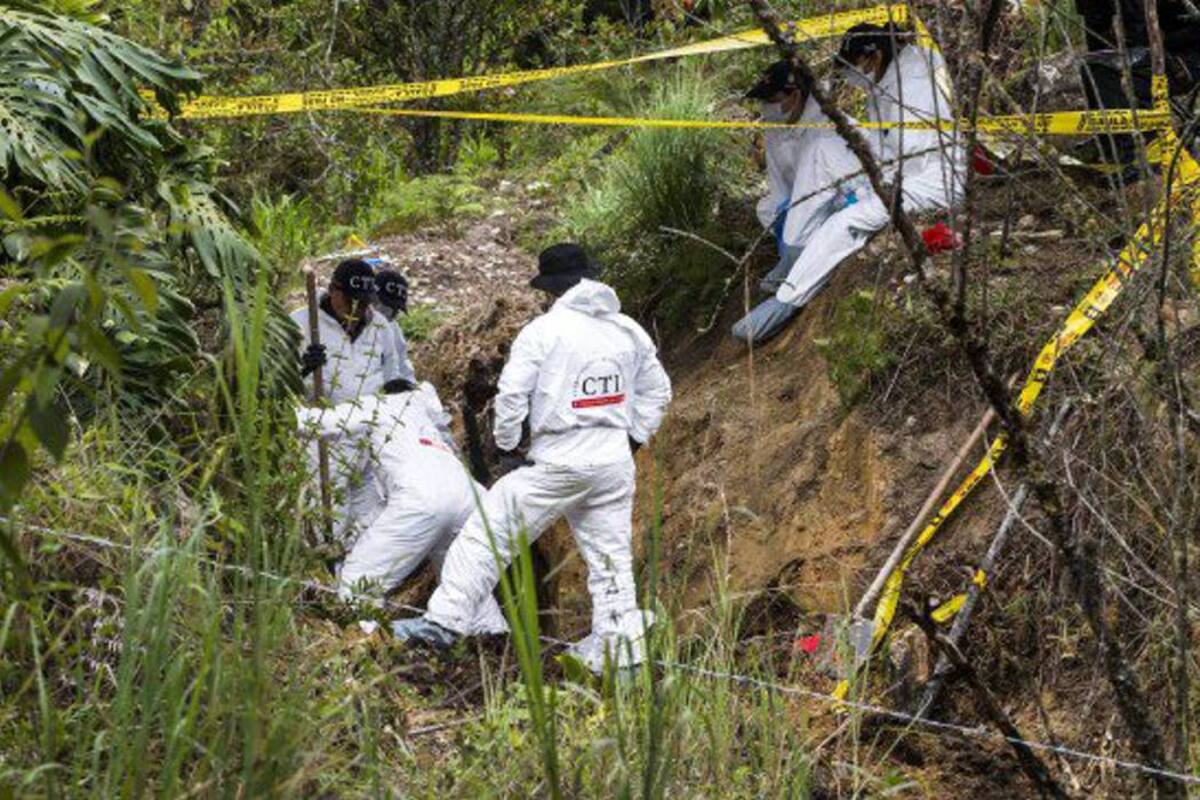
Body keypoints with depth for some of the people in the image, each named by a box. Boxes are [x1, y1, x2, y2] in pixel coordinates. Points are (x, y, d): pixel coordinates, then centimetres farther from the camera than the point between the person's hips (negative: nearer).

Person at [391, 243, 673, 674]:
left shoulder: (543, 331, -8)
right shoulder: (630, 331, 10)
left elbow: (511, 393, -12)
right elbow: (657, 391, 19)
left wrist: (507, 445, 1)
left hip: (557, 461, -5)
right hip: (615, 461, 5)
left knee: (488, 533, 2)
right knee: (611, 556, 11)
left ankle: (445, 619, 1)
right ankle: (618, 646, 12)